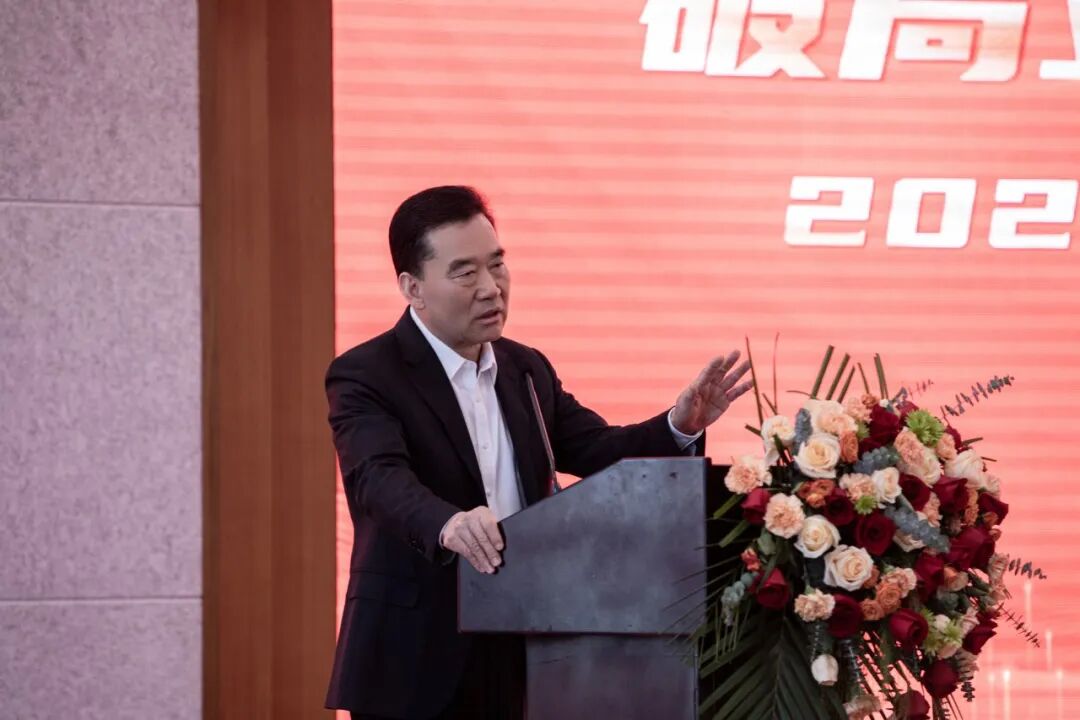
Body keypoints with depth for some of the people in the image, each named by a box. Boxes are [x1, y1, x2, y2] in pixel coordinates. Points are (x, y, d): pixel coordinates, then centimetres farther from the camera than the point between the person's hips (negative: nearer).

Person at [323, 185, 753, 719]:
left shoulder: (526, 370, 12)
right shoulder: (365, 376, -10)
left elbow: (598, 450, 8)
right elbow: (380, 479, -27)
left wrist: (679, 426, -12)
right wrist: (447, 524, -48)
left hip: (517, 660, 6)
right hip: (416, 667, -6)